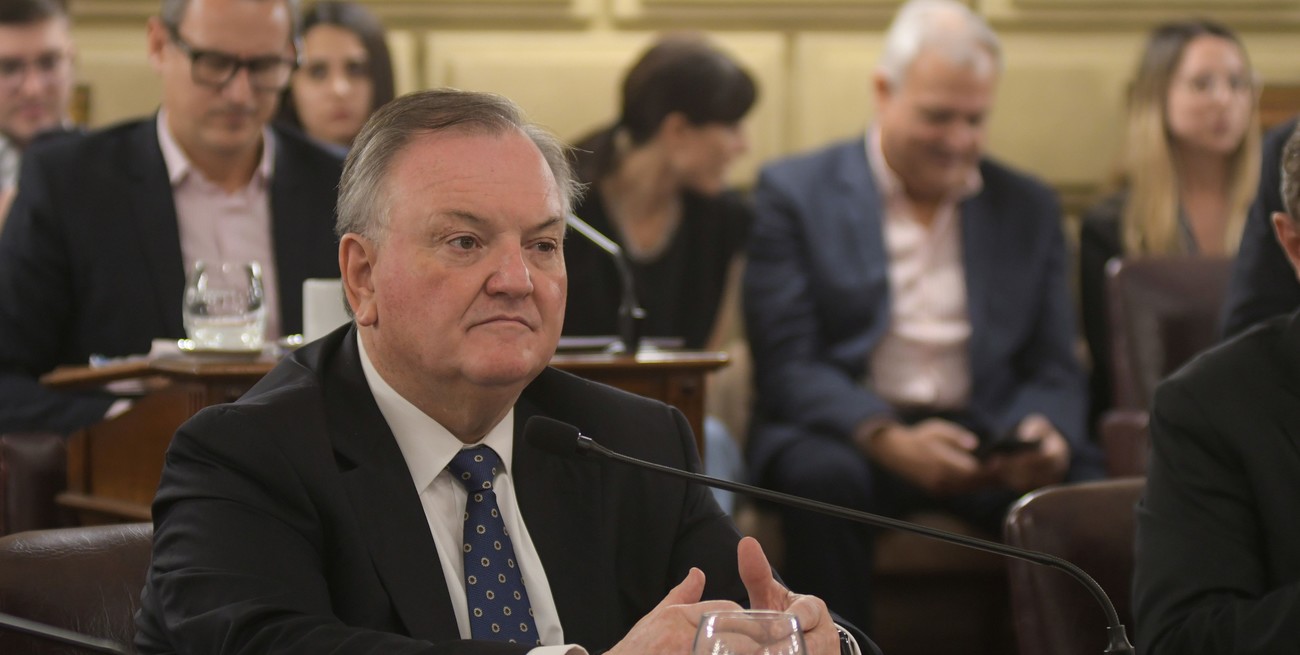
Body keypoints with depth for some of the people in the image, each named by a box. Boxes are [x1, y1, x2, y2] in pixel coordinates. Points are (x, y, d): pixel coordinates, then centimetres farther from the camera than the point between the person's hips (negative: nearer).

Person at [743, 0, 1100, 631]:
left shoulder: (1028, 206, 15)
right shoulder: (793, 192, 5)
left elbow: (1054, 368, 13)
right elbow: (786, 366, -5)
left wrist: (1046, 435, -13)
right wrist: (886, 440, -23)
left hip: (987, 433, 2)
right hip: (845, 432, -2)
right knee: (824, 477, -37)